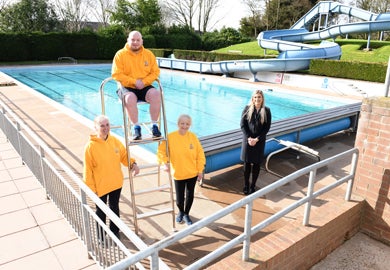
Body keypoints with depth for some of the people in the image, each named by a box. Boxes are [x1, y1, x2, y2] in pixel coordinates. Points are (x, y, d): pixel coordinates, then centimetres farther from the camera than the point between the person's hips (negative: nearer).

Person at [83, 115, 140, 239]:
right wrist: (91, 188, -12)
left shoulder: (115, 140, -7)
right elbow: (88, 170, -15)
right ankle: (101, 236, 38)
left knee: (114, 208, 22)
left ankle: (114, 231, 44)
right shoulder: (91, 146, -20)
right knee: (101, 211, 16)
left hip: (116, 183, 4)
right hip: (100, 186, -4)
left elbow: (124, 155, 5)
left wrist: (133, 164, -14)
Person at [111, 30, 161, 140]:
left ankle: (154, 125, -18)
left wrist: (144, 82, -12)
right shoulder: (120, 54, 1)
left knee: (156, 94, -28)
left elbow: (155, 71, 5)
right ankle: (136, 127, -20)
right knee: (130, 98, -36)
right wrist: (134, 82, -15)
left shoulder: (149, 54, 9)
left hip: (145, 87, 3)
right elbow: (116, 74, -6)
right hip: (127, 87, -2)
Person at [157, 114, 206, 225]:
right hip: (178, 174, -2)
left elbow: (200, 154, -1)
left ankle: (186, 214, 44)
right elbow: (161, 151, -6)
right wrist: (165, 163, -22)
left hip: (192, 173, 2)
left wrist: (200, 170, 0)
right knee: (179, 198, 5)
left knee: (190, 195, 16)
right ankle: (181, 212, 40)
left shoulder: (193, 137, -7)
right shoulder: (170, 137, -13)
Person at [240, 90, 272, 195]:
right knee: (247, 163, 7)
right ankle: (246, 185, 21)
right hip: (247, 140, 0)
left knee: (256, 163, 8)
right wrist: (248, 138, -13)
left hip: (260, 141, 0)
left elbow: (267, 128, -5)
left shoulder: (266, 111, -4)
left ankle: (253, 185, 22)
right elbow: (242, 124, -4)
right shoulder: (247, 108, -4)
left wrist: (257, 139, -13)